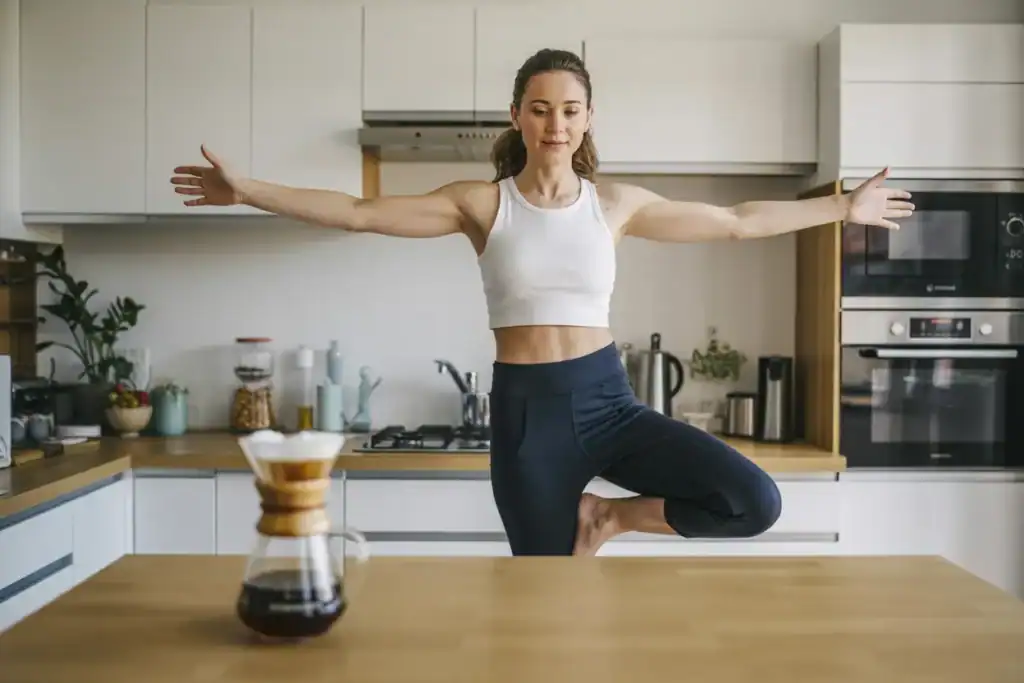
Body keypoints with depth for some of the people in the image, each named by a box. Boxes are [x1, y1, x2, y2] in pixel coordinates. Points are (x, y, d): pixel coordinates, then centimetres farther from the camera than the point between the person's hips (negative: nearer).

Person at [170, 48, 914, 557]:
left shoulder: (616, 203, 4)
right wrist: (246, 189, -6)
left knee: (756, 502, -15)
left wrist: (843, 207, 12)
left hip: (606, 398, 2)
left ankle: (609, 516, 9)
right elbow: (359, 213, -1)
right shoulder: (481, 202, -1)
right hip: (525, 409, -1)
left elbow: (737, 222, 10)